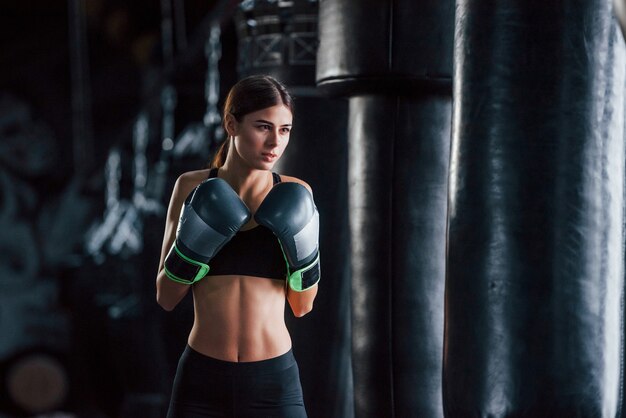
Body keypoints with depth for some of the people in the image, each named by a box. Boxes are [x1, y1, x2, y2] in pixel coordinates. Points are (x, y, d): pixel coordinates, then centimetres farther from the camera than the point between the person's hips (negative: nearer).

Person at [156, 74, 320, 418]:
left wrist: (303, 250, -11)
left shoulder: (293, 196, 1)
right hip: (202, 380, 0)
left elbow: (302, 306, 6)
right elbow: (166, 297, 2)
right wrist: (192, 246, -14)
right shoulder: (193, 189, 1)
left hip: (274, 382, 0)